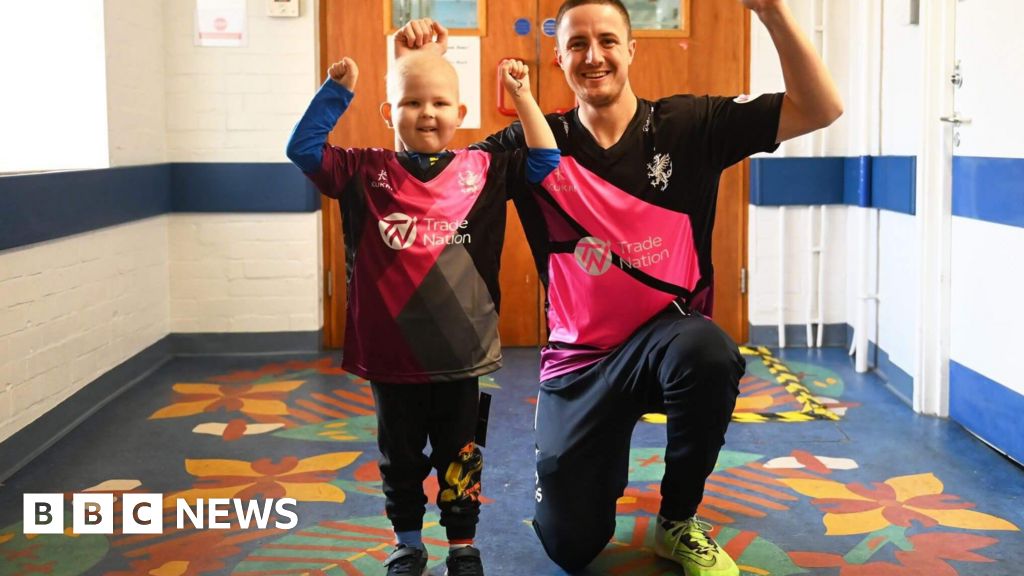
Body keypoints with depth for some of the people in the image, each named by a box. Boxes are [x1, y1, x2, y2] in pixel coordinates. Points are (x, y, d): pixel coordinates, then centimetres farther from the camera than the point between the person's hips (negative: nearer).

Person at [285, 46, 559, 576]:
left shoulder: (483, 170, 0)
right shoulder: (366, 173, -1)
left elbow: (545, 162, 1)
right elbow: (304, 149, -3)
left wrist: (521, 97, -4)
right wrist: (336, 90, -9)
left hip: (460, 353, 0)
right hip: (389, 355, 0)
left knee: (459, 457, 14)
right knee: (400, 458, 16)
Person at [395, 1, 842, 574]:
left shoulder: (687, 124, -7)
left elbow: (821, 109, -12)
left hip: (668, 333, -1)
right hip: (578, 357, 1)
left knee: (708, 352, -39)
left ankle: (679, 520, -10)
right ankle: (603, 453, 37)